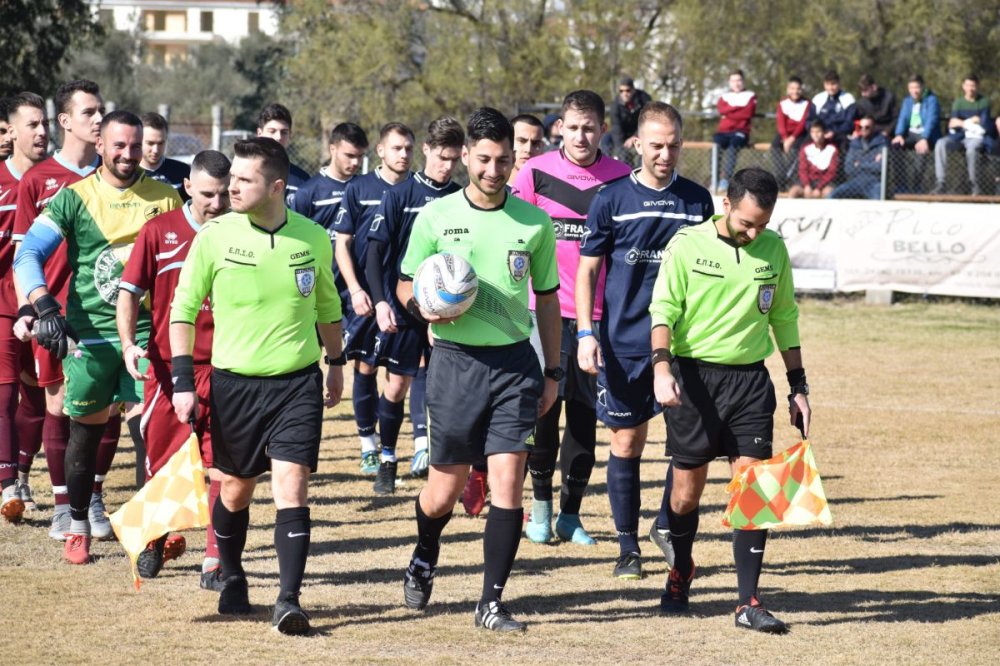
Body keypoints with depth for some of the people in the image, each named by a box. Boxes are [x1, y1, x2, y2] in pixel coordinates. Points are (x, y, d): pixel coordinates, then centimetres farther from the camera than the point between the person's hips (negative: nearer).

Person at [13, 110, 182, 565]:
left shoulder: (165, 198, 5)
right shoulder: (74, 198, -1)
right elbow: (27, 255, -7)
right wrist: (44, 307, -22)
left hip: (147, 333, 0)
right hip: (90, 334, 0)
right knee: (86, 431, 8)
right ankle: (78, 528, 22)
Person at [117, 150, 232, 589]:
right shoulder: (159, 231, 0)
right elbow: (129, 292, 4)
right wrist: (128, 343, -9)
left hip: (225, 369, 0)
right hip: (167, 367, 0)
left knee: (222, 469, -6)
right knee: (161, 466, 10)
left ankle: (214, 563, -1)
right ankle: (155, 540, 35)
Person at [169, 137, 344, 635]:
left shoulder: (313, 238, -1)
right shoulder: (215, 236, -7)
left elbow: (327, 305, 16)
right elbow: (184, 309, -2)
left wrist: (336, 363, 23)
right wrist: (183, 381, -7)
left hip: (298, 381, 0)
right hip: (234, 382, 0)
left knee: (291, 482, -12)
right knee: (236, 488, 12)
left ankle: (288, 600, -12)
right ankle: (232, 580, 36)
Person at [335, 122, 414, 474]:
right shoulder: (359, 189, 1)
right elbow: (342, 244, 2)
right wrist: (355, 290, -8)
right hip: (366, 297, -1)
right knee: (365, 368, 4)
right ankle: (368, 446, 15)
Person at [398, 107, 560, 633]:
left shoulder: (534, 222, 3)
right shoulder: (435, 217, 0)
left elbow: (547, 297, 13)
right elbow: (406, 285, 9)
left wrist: (552, 372, 11)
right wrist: (422, 307, -14)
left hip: (515, 362, 1)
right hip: (456, 359, -1)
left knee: (507, 484, -8)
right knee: (444, 490, 5)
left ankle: (491, 603, 1)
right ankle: (424, 559, 39)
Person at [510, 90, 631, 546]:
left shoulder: (621, 178, 3)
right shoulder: (535, 173, -1)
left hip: (598, 314, 1)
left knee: (586, 413, 4)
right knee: (543, 407, -3)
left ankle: (571, 513, 14)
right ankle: (541, 504, 15)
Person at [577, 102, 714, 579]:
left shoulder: (697, 200, 6)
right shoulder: (612, 200, -1)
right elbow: (587, 269, 2)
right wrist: (585, 332, -7)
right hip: (623, 343, -2)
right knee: (627, 442, 4)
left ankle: (667, 523, 15)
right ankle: (628, 544, 15)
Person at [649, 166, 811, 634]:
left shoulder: (773, 248, 7)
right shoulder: (688, 245, -4)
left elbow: (784, 318, 16)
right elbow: (663, 309, -8)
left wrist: (798, 387, 15)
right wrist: (662, 367, -23)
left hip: (750, 380, 2)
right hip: (695, 376, -2)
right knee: (687, 490, 5)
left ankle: (748, 603, -4)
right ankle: (681, 571, 32)